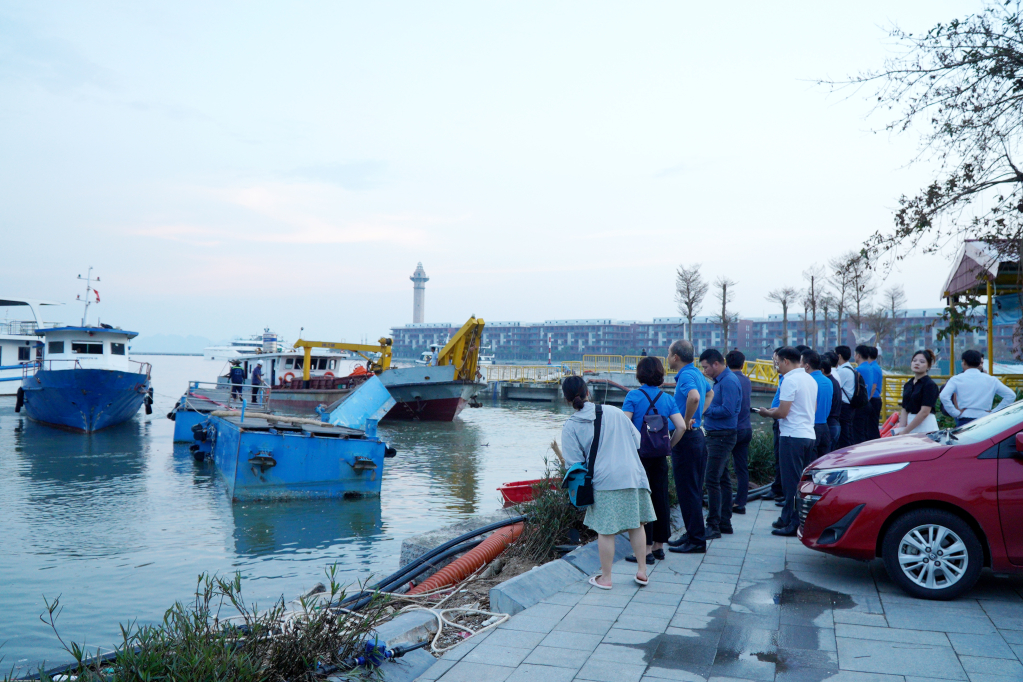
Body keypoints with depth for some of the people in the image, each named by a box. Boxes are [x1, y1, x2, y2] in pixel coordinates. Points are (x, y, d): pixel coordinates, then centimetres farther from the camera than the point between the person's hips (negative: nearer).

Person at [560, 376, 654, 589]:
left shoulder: (570, 426, -3)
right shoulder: (614, 412, 4)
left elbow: (574, 462, -4)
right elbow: (636, 440, 11)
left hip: (603, 481, -3)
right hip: (632, 475, 3)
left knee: (605, 530, 6)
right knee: (636, 525, 15)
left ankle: (605, 578, 16)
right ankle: (642, 571, 23)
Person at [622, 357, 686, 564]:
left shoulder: (633, 396, -8)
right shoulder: (667, 398, 4)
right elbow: (681, 426, -4)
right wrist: (669, 446, 8)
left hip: (639, 454, -4)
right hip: (659, 456, 4)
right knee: (660, 499, 12)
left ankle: (647, 549, 3)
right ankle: (659, 546, 21)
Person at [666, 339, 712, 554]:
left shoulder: (686, 376, -17)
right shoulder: (696, 373, 14)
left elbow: (694, 397, -39)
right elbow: (709, 393, 34)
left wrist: (687, 421, -23)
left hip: (686, 438, -10)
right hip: (697, 435, 10)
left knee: (687, 491, -3)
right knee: (693, 490, 16)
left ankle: (696, 541, 3)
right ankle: (694, 535, 25)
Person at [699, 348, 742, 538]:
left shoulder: (728, 381, -16)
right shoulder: (720, 380, 16)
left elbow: (727, 410, -23)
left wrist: (705, 410, -13)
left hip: (722, 436, -11)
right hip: (715, 435, 11)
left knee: (712, 480, -11)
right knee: (723, 479, 13)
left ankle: (713, 526, -8)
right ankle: (724, 523, 20)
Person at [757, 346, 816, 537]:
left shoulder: (790, 380, -14)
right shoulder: (811, 380, 14)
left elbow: (782, 412, -18)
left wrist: (767, 412, 2)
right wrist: (776, 410, 25)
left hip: (793, 436, -9)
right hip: (808, 435, 9)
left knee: (792, 483, -4)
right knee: (799, 481, 14)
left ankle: (794, 524, -1)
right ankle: (788, 518, 22)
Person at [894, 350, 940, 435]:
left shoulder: (930, 385, -7)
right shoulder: (907, 385, 13)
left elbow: (924, 412, -14)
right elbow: (904, 410, 10)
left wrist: (905, 431, -15)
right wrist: (900, 429, -5)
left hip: (927, 429, -6)